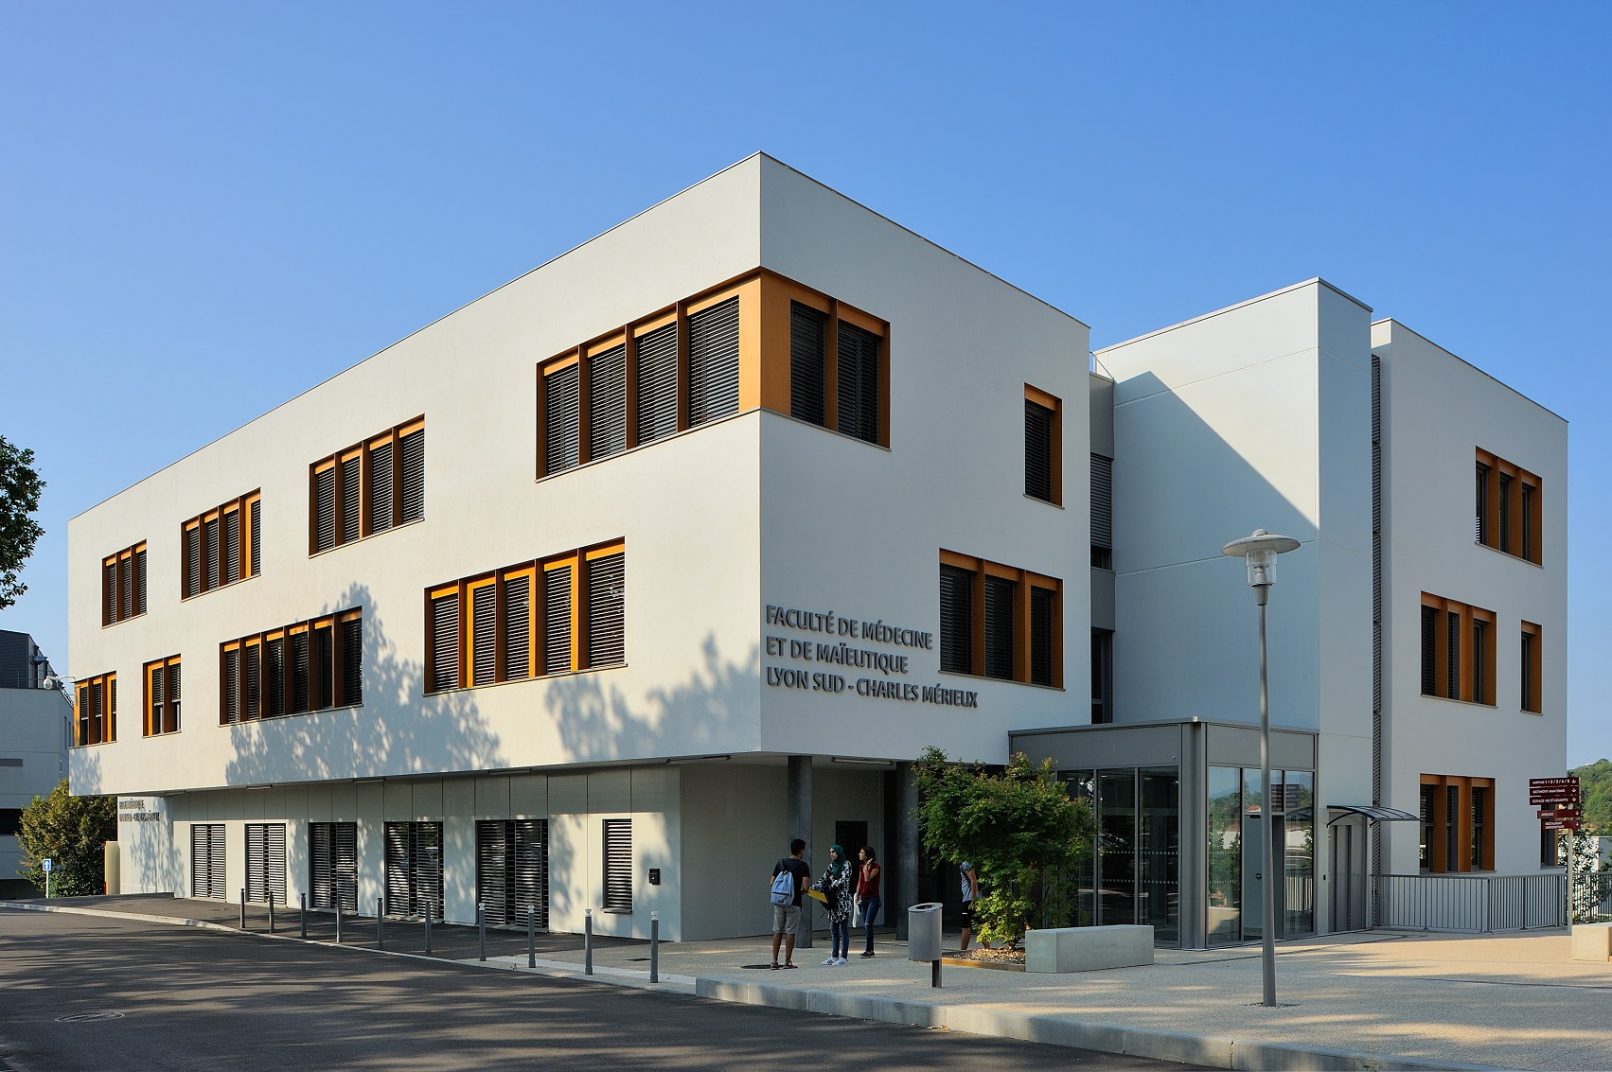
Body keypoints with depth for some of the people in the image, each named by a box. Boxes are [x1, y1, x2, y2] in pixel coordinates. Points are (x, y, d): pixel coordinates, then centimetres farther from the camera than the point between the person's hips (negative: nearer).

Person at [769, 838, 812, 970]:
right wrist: (800, 891, 5)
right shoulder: (803, 866, -7)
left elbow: (771, 883, 5)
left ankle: (774, 961, 8)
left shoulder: (780, 863, 5)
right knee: (790, 932, 2)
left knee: (777, 931, 9)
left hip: (779, 901, 4)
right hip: (794, 903, -4)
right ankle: (788, 962, 5)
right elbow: (805, 887, -16)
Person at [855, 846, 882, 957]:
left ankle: (868, 949, -10)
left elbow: (867, 879, -22)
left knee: (868, 924, -15)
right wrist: (857, 896, 10)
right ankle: (870, 949, 13)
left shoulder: (876, 867, -9)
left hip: (873, 899, -7)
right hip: (864, 898, 7)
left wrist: (866, 866, -15)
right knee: (865, 926, 6)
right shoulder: (861, 867, 11)